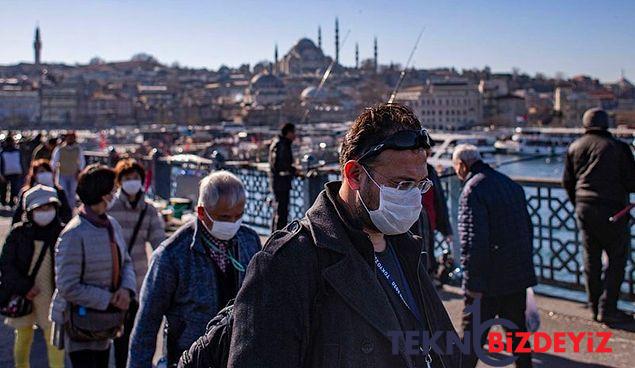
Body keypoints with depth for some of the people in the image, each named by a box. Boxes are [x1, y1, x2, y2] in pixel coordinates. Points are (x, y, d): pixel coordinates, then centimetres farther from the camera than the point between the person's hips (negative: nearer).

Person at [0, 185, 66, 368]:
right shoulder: (18, 233, -5)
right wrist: (25, 288, -13)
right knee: (23, 337, 15)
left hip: (52, 297, -1)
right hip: (22, 296, 1)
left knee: (54, 339, -1)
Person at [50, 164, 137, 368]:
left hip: (103, 320, 8)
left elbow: (126, 262, 10)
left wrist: (127, 288, -11)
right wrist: (110, 299, -20)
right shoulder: (74, 234, -23)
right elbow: (68, 287, -23)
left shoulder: (111, 224, 2)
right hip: (79, 322, -8)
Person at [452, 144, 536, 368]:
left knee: (473, 332, 1)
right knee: (517, 330, 19)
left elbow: (473, 241, -23)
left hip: (490, 281, -8)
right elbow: (528, 229, 18)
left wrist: (473, 284, -19)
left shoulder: (472, 190, -15)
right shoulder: (511, 184, 12)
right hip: (519, 275, 8)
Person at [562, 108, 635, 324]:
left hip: (584, 209, 5)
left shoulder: (574, 148, 8)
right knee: (617, 259, 4)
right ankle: (607, 309, 1)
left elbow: (567, 182, 13)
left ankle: (595, 308, 18)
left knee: (591, 259, 12)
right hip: (612, 209, -5)